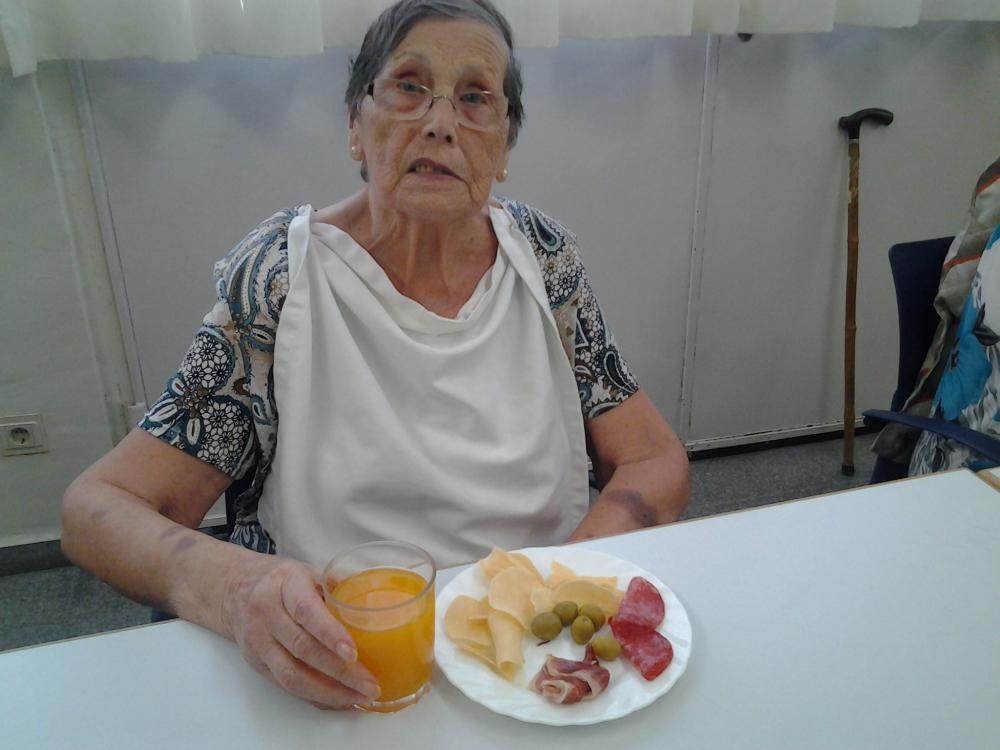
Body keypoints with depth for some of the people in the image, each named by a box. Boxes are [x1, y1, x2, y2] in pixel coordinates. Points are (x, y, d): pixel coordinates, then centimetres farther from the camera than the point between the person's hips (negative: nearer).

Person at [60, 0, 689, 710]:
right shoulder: (279, 276, -7)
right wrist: (229, 585, -30)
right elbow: (97, 506, -8)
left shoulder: (542, 252, 0)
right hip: (346, 673, 1)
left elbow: (657, 463, 1)